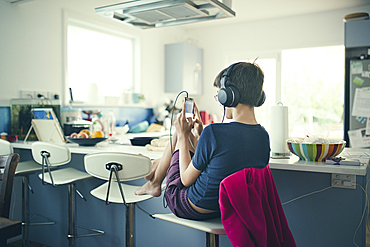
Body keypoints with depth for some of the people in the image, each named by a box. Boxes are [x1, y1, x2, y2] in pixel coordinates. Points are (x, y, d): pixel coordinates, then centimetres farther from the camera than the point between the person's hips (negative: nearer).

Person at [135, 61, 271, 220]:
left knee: (179, 135, 10)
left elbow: (186, 180, -17)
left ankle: (155, 182, 33)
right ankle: (156, 166, 46)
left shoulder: (213, 132, -31)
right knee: (190, 133, 18)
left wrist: (183, 135, -8)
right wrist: (199, 136, 10)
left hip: (194, 210, -6)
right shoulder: (264, 137, -9)